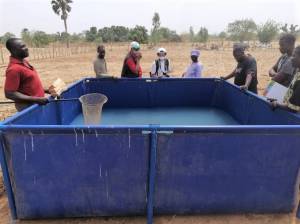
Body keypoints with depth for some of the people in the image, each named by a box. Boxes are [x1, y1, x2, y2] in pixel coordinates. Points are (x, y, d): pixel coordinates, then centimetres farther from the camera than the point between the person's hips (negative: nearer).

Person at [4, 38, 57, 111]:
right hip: (27, 107, -9)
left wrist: (46, 90, 9)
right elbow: (9, 94, -23)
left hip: (37, 104, 9)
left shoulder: (24, 62, 7)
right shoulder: (14, 68, -21)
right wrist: (36, 99, -27)